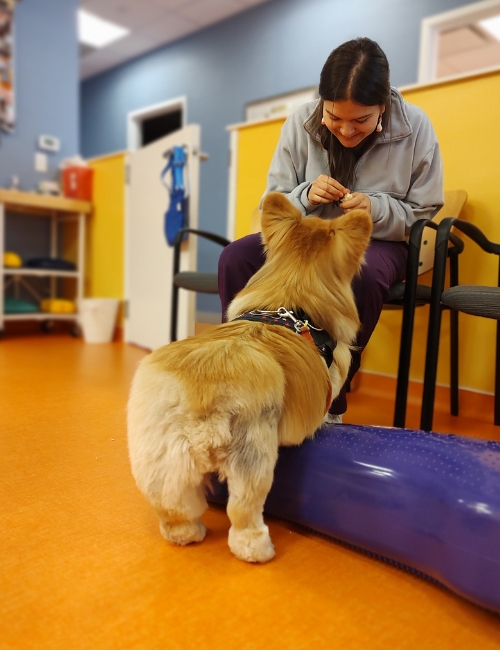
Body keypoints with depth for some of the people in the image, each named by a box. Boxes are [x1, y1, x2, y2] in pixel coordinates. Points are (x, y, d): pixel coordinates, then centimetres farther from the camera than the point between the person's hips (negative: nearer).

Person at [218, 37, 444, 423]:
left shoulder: (415, 128, -10)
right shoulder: (301, 123, -8)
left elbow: (424, 216, -4)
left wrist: (377, 210, -24)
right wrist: (305, 196, -25)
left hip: (377, 242, -1)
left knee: (362, 277, -39)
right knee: (235, 258, -25)